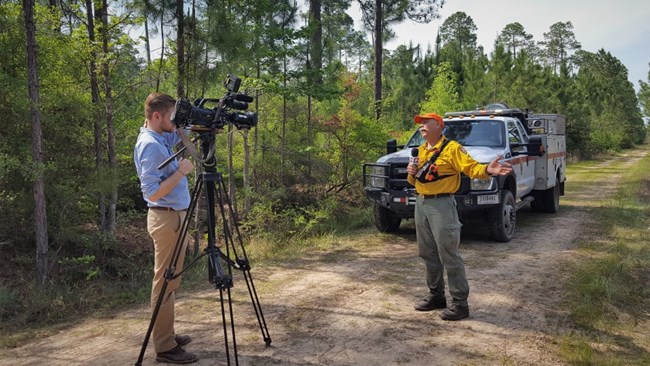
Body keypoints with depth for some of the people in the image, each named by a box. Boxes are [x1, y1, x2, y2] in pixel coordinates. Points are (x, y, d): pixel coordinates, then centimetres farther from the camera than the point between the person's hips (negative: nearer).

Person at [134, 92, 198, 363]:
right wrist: (181, 171, -20)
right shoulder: (151, 145, -19)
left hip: (174, 216, 10)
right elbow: (152, 193, -24)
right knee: (165, 282, -4)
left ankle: (167, 336, 26)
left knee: (170, 281, 16)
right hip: (166, 218, -10)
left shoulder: (160, 139, 10)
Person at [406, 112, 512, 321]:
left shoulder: (452, 148, -9)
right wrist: (411, 174, -2)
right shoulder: (420, 150, 14)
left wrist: (486, 170, -41)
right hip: (421, 204, 8)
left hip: (441, 204, -8)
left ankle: (460, 302, 3)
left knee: (449, 255, -6)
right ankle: (436, 295, 28)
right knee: (427, 253, 15)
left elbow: (471, 167, -21)